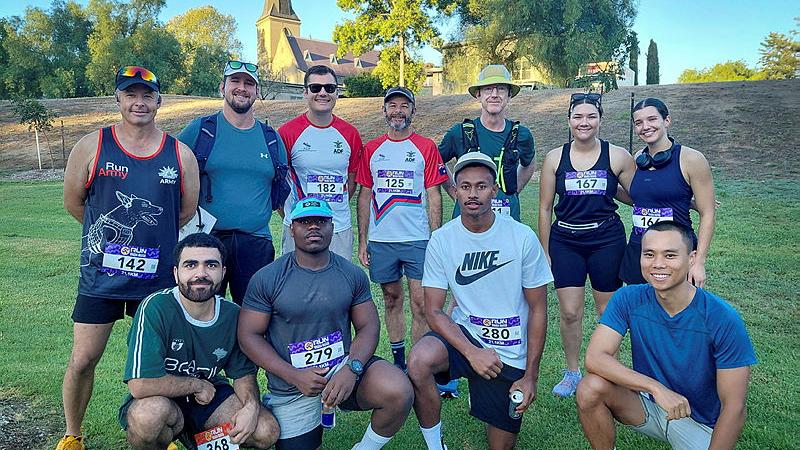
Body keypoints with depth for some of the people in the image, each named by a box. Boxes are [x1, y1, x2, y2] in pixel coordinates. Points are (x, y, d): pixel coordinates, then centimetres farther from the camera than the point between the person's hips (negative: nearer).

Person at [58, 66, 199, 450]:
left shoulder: (180, 154, -2)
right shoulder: (91, 147, -4)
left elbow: (187, 209, 9)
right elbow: (74, 201, 6)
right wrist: (111, 234, 10)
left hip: (158, 277, 1)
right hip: (101, 275, 0)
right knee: (83, 360, 7)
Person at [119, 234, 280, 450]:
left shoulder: (233, 315, -9)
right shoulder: (156, 308, -24)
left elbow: (244, 372, 3)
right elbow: (141, 385, -30)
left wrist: (251, 406, -18)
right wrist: (198, 385, -17)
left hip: (209, 397, 5)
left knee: (267, 431, -13)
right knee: (153, 412, -38)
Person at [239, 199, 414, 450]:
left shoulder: (352, 274, -2)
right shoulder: (266, 279, -7)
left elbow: (368, 327, -1)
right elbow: (249, 335, -7)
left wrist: (352, 369, -20)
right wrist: (295, 376, -17)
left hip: (344, 367, 1)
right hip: (292, 385, 0)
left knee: (399, 392, -25)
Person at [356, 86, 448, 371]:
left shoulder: (426, 147, 2)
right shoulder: (372, 149, 9)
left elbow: (433, 197, 1)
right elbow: (365, 196, 10)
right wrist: (362, 240, 5)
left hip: (417, 239, -2)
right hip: (380, 240, 3)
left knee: (420, 303, -3)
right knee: (391, 299, 13)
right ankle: (398, 360, 25)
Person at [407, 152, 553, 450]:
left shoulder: (523, 238, -11)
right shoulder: (441, 240, -8)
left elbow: (538, 310, -5)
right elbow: (433, 311, -9)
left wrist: (530, 376, -8)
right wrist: (471, 352, -24)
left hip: (510, 353, 0)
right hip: (463, 335, 0)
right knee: (419, 361, -32)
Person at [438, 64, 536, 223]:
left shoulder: (521, 135, 3)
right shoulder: (459, 133, -3)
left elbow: (529, 165, 23)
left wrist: (515, 190, 12)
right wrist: (453, 191, 6)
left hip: (509, 219, 2)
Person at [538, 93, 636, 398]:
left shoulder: (618, 156, -2)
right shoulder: (554, 158, 1)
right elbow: (545, 208, 5)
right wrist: (544, 250, 6)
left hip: (606, 241, -1)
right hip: (565, 242, 1)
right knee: (569, 312, 2)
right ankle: (572, 373, 22)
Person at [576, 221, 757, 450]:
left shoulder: (723, 319, -21)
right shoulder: (629, 299, -14)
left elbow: (734, 407, -17)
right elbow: (595, 357, -23)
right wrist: (656, 387, -32)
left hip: (700, 423, -1)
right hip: (647, 404, 2)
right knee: (591, 388, -24)